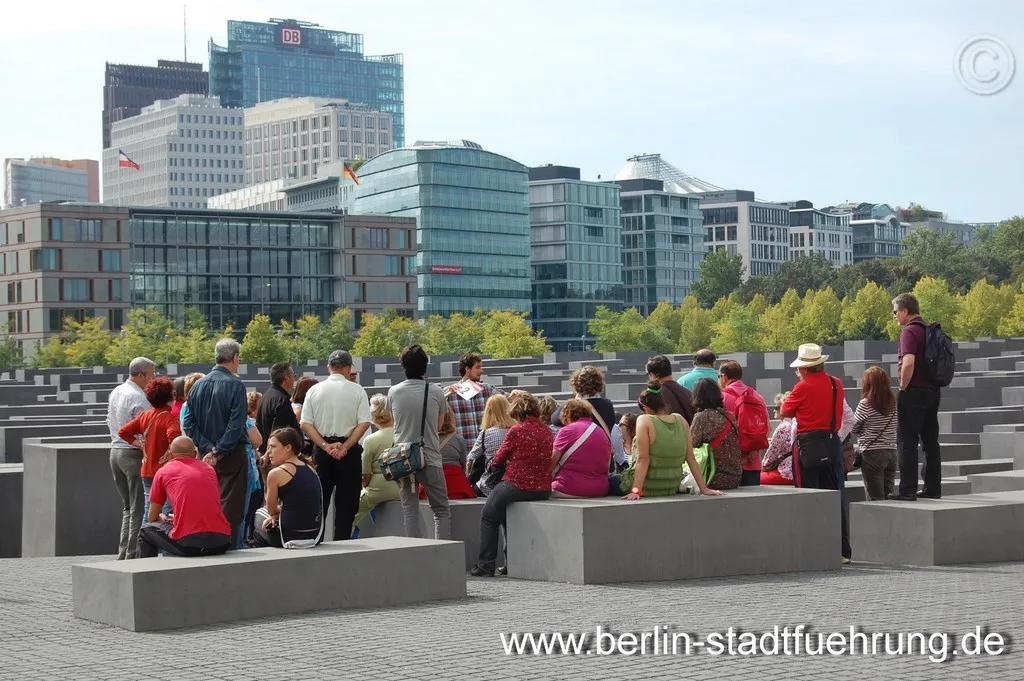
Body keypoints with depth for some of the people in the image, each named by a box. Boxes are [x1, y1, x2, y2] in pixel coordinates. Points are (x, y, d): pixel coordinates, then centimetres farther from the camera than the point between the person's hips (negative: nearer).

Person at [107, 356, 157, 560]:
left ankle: (122, 554, 14)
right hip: (134, 453, -9)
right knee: (139, 508, -4)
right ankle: (133, 555, -5)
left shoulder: (115, 393, 12)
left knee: (127, 507, 15)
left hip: (115, 450, 9)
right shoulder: (138, 398, -16)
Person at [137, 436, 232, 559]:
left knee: (146, 531, 24)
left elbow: (152, 518, 20)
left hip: (188, 543, -3)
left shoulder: (163, 472, 11)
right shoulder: (209, 469, 20)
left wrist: (163, 519, 42)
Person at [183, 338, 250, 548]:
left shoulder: (198, 385, 6)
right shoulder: (235, 385, -13)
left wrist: (208, 449, -3)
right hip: (232, 454, -6)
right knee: (231, 508, -3)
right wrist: (219, 452, -11)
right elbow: (236, 426, -18)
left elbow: (189, 424, 3)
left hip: (206, 455, 6)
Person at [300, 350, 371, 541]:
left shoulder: (315, 390, 2)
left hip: (321, 450, 2)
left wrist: (325, 445, -7)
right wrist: (345, 446, -10)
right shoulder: (357, 391, -3)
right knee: (346, 501, 4)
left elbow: (305, 424, -3)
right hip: (350, 452, -2)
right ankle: (341, 543, 0)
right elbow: (364, 423, -10)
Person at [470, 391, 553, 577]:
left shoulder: (516, 431, -14)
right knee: (506, 514, 29)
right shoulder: (547, 431, 5)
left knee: (489, 517, 15)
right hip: (543, 490, 7)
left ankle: (486, 565, 12)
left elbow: (498, 461, -6)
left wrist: (493, 463, 18)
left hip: (518, 487, -6)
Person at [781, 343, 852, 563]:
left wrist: (783, 403, 21)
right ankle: (843, 550, 10)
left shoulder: (803, 387, -10)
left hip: (808, 444, -5)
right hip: (833, 442, 5)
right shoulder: (837, 384, 6)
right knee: (837, 495, 8)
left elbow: (784, 413, 2)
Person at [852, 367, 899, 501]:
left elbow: (853, 428, -3)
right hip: (891, 452, 5)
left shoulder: (865, 404, -10)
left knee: (875, 497, -2)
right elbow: (895, 428, 11)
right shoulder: (894, 404, 4)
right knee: (889, 494, 9)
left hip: (872, 454, -5)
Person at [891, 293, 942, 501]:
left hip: (914, 392, -9)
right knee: (930, 441, 11)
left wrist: (903, 387, -14)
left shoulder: (909, 331, -15)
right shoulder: (930, 330, 13)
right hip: (933, 390, 9)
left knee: (908, 442, -4)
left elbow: (908, 363, -27)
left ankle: (907, 489, -4)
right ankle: (933, 488, 14)